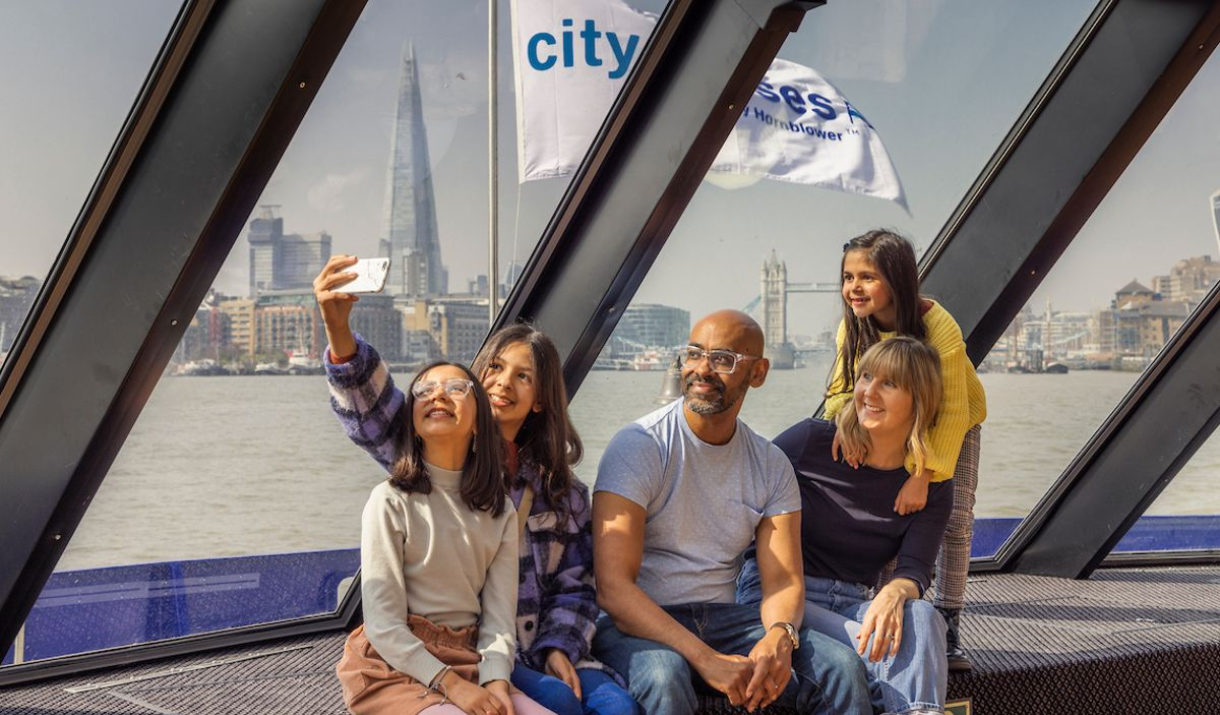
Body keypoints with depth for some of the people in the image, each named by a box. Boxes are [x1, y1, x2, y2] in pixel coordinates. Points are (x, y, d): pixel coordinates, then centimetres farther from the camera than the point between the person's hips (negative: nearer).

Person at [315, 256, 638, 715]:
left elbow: (573, 587, 13)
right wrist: (338, 331, -36)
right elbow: (372, 413, -18)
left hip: (535, 648, 4)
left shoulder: (558, 487, 12)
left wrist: (558, 646, -6)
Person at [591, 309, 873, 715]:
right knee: (664, 677, -37)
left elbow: (783, 579, 2)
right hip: (638, 623, -4)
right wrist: (705, 658, -29)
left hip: (723, 617, 4)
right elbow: (613, 587, -19)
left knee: (841, 668, -18)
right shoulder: (639, 446, -11)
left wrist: (779, 637, -24)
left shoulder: (771, 465, 6)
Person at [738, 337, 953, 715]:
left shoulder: (932, 488, 4)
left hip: (851, 605, 3)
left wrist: (894, 593, -32)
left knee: (920, 615, -32)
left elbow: (915, 570, -6)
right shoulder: (812, 440, -4)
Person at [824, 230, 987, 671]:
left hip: (954, 423, -3)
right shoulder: (854, 327, -22)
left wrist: (922, 477, -47)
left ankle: (948, 630, 1)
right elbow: (842, 387, -21)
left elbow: (952, 411, -39)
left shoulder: (939, 327, -37)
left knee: (955, 522, -10)